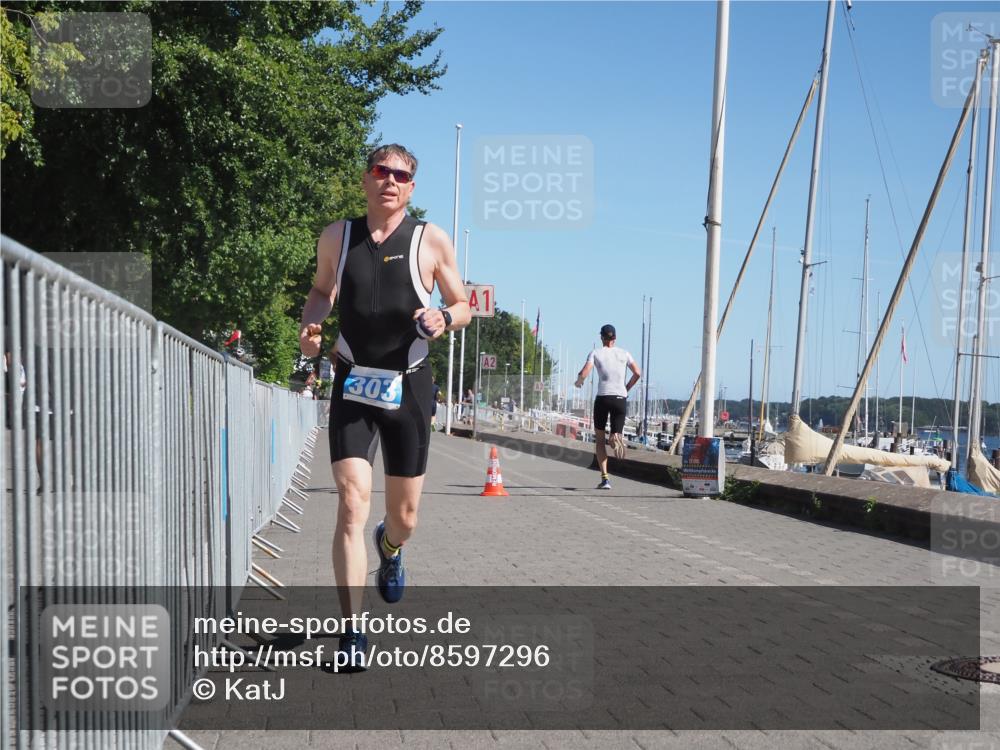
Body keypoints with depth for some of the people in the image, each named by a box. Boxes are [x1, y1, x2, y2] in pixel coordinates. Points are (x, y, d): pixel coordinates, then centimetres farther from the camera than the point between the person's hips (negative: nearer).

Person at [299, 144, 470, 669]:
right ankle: (352, 632, -8)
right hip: (352, 384, 0)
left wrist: (445, 318, -17)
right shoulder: (337, 237, 5)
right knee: (352, 503, -14)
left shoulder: (431, 241, -1)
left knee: (404, 516, 9)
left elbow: (463, 307, 6)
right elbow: (321, 292, 21)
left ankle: (389, 547, 48)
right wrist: (310, 325, -1)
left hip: (408, 386, 0)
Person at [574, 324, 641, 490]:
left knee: (599, 439, 12)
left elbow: (584, 373, -9)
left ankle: (605, 478, 2)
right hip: (620, 398, 2)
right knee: (615, 435, 8)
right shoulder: (624, 353, 11)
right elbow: (637, 374, 6)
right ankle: (616, 439, -34)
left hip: (602, 398, -2)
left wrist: (579, 381, 12)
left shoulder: (596, 353, 3)